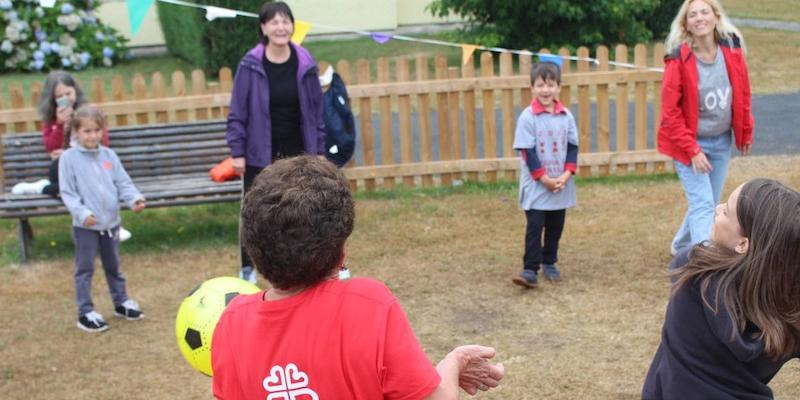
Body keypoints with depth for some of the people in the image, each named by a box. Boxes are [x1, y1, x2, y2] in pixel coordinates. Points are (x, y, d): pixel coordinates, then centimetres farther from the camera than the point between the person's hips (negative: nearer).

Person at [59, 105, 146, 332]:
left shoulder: (109, 155, 4)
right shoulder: (69, 158, -9)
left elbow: (123, 182, 3)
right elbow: (67, 192, -12)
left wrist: (134, 198, -17)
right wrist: (81, 212, -26)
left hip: (111, 222, 4)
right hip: (85, 225, -4)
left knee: (113, 265, 19)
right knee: (85, 269, 3)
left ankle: (121, 302, 34)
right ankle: (85, 312, 10)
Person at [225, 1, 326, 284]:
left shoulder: (305, 64, -4)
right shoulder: (250, 65, -9)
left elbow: (316, 110, 4)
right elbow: (238, 113, -5)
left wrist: (319, 150, 4)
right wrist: (237, 152, -8)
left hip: (298, 154, 1)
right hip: (260, 155, -1)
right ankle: (247, 269, 22)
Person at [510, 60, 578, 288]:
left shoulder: (566, 116, 1)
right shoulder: (527, 117, -10)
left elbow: (573, 147, 4)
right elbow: (527, 152, -11)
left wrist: (566, 174, -10)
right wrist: (544, 178, -15)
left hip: (561, 186, 4)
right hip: (535, 186, -4)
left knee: (555, 227, 14)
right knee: (534, 228, -5)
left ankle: (550, 264, 28)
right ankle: (530, 270, -4)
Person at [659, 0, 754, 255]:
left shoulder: (732, 49, -7)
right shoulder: (679, 59, -20)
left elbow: (742, 94, 6)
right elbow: (670, 112, -17)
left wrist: (746, 133, 12)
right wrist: (692, 150, -18)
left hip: (721, 141, 5)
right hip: (689, 142, -5)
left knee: (709, 203, 17)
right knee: (703, 205, -11)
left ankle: (682, 246, 41)